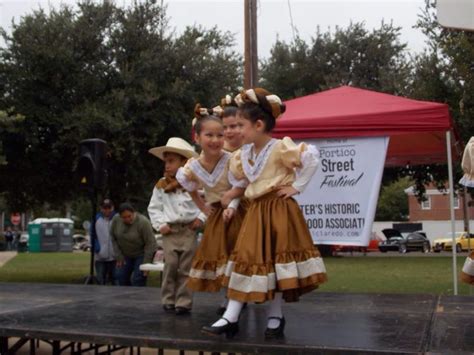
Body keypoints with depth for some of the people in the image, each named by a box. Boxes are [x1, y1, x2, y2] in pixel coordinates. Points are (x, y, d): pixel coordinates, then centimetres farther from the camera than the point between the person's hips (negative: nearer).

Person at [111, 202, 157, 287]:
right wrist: (119, 256, -5)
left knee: (137, 280, -13)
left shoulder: (143, 222, -29)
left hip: (142, 254, -5)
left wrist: (146, 263, -23)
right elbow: (113, 239, -2)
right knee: (120, 276, -1)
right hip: (126, 254, 5)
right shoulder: (115, 220, -14)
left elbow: (150, 243, -24)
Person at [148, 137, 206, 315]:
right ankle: (168, 300, 9)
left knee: (186, 269, 1)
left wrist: (201, 218, -5)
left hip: (189, 231, -1)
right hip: (170, 232, 1)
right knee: (170, 266, -4)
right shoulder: (161, 185, 5)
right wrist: (160, 224, -3)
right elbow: (153, 208, 9)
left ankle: (184, 302, 7)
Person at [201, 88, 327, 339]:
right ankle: (230, 318, 4)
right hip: (255, 211, 7)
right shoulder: (244, 152, 7)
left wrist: (297, 186, -19)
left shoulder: (280, 148, -15)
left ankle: (275, 317, 15)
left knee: (276, 262, 1)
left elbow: (311, 156, -22)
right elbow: (236, 175, 25)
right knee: (245, 259, 3)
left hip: (279, 210, -6)